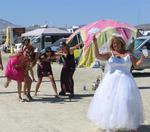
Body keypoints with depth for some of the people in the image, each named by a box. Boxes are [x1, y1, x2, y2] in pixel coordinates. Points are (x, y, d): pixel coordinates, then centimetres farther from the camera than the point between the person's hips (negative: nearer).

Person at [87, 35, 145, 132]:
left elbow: (137, 64, 6)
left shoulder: (128, 55, 7)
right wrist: (95, 44, -16)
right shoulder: (110, 54, 5)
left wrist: (142, 60, -15)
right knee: (110, 101, 3)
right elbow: (98, 55, -6)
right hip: (111, 81, 0)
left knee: (128, 101, -3)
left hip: (125, 80, 0)